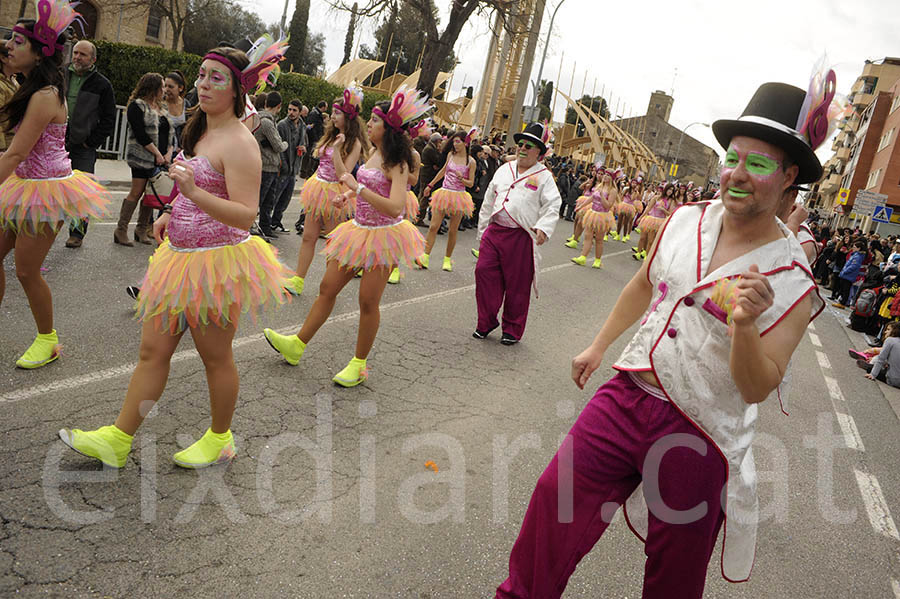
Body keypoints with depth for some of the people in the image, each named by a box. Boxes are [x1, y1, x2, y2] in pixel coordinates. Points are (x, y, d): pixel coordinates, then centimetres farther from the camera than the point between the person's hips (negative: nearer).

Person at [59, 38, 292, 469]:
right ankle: (116, 440, 23)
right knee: (153, 351, 13)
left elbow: (246, 215, -25)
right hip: (181, 256, 9)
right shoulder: (200, 132, 13)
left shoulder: (239, 143, -16)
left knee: (216, 357, 7)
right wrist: (173, 215, 17)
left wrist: (194, 193, -36)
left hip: (218, 263, -9)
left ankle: (219, 439, 28)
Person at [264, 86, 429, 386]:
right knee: (327, 287, 11)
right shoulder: (375, 153, 9)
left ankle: (359, 364, 16)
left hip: (383, 235, -8)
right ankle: (296, 345, 22)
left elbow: (395, 207, -30)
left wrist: (358, 186, -27)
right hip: (359, 229, 8)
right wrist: (349, 195, 17)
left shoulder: (396, 163, -17)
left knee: (368, 302, 0)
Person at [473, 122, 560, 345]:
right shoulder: (505, 170, 16)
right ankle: (486, 322, 14)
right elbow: (488, 202, 20)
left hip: (521, 238, -4)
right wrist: (483, 230, 18)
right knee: (484, 272, -2)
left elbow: (552, 206, -6)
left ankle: (512, 330, 18)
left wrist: (543, 228, -23)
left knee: (517, 284, 2)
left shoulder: (544, 177, 2)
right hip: (494, 231, 4)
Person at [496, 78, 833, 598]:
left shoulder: (794, 280, -13)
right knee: (556, 497, 4)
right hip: (628, 395, 4)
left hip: (699, 437, -3)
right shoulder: (686, 219, 1)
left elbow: (757, 389, -14)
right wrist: (599, 347, 24)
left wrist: (745, 325, -32)